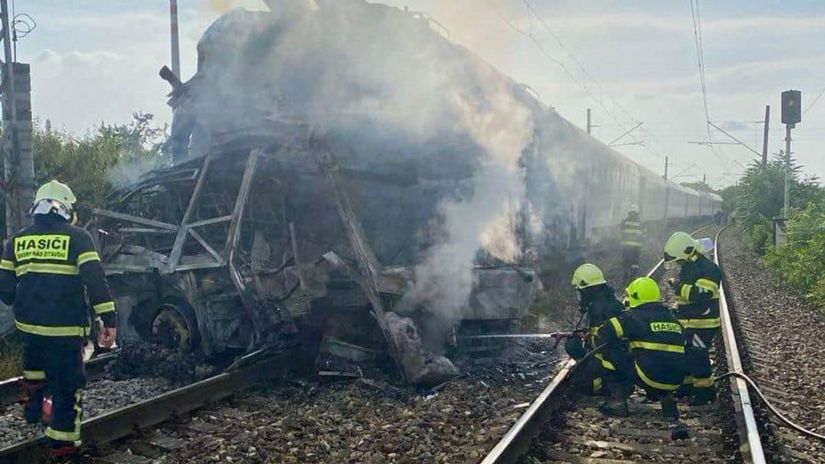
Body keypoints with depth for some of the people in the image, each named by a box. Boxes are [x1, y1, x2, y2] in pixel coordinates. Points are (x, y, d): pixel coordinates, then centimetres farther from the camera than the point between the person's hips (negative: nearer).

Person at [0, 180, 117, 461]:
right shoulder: (77, 238, -6)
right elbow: (95, 280, -15)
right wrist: (108, 319, -14)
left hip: (28, 323, 5)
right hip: (66, 328, -5)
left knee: (35, 364, 35)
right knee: (68, 387, 3)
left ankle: (32, 409, 50)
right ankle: (62, 447, 3)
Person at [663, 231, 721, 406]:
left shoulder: (708, 269, -19)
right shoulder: (687, 267, 13)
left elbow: (702, 295, -30)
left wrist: (680, 286, -24)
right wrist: (676, 310, 19)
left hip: (703, 324, -10)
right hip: (688, 323, 10)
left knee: (697, 356, -8)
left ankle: (705, 389, 2)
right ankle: (688, 383, 29)